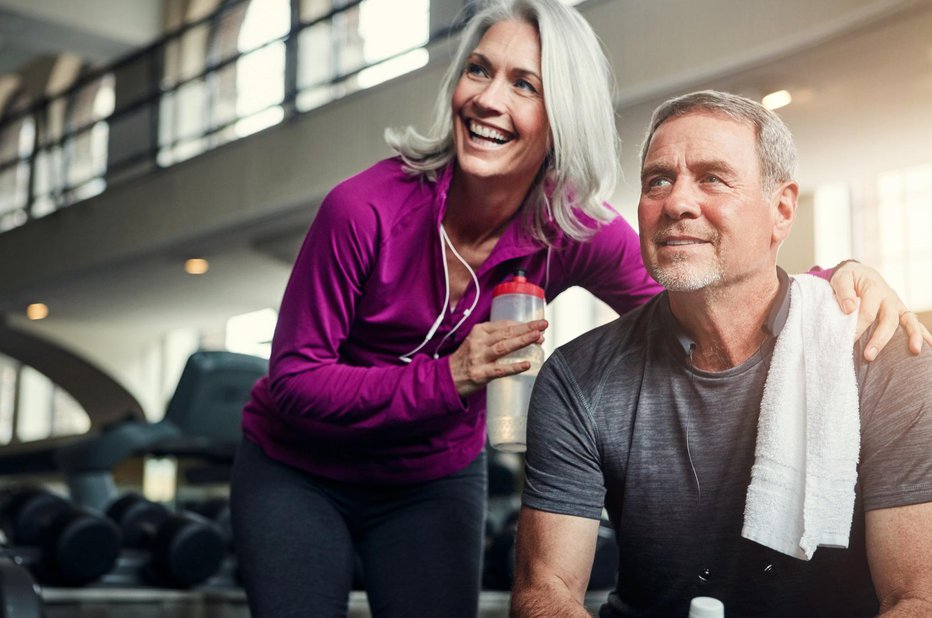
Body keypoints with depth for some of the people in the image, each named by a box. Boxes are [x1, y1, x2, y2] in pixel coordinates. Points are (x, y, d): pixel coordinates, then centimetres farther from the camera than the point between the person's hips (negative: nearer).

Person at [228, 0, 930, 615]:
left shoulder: (574, 233, -17)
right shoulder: (366, 210, -27)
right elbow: (294, 379, -22)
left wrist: (834, 280, -30)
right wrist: (447, 380, -35)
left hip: (432, 486, 2)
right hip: (298, 472, -2)